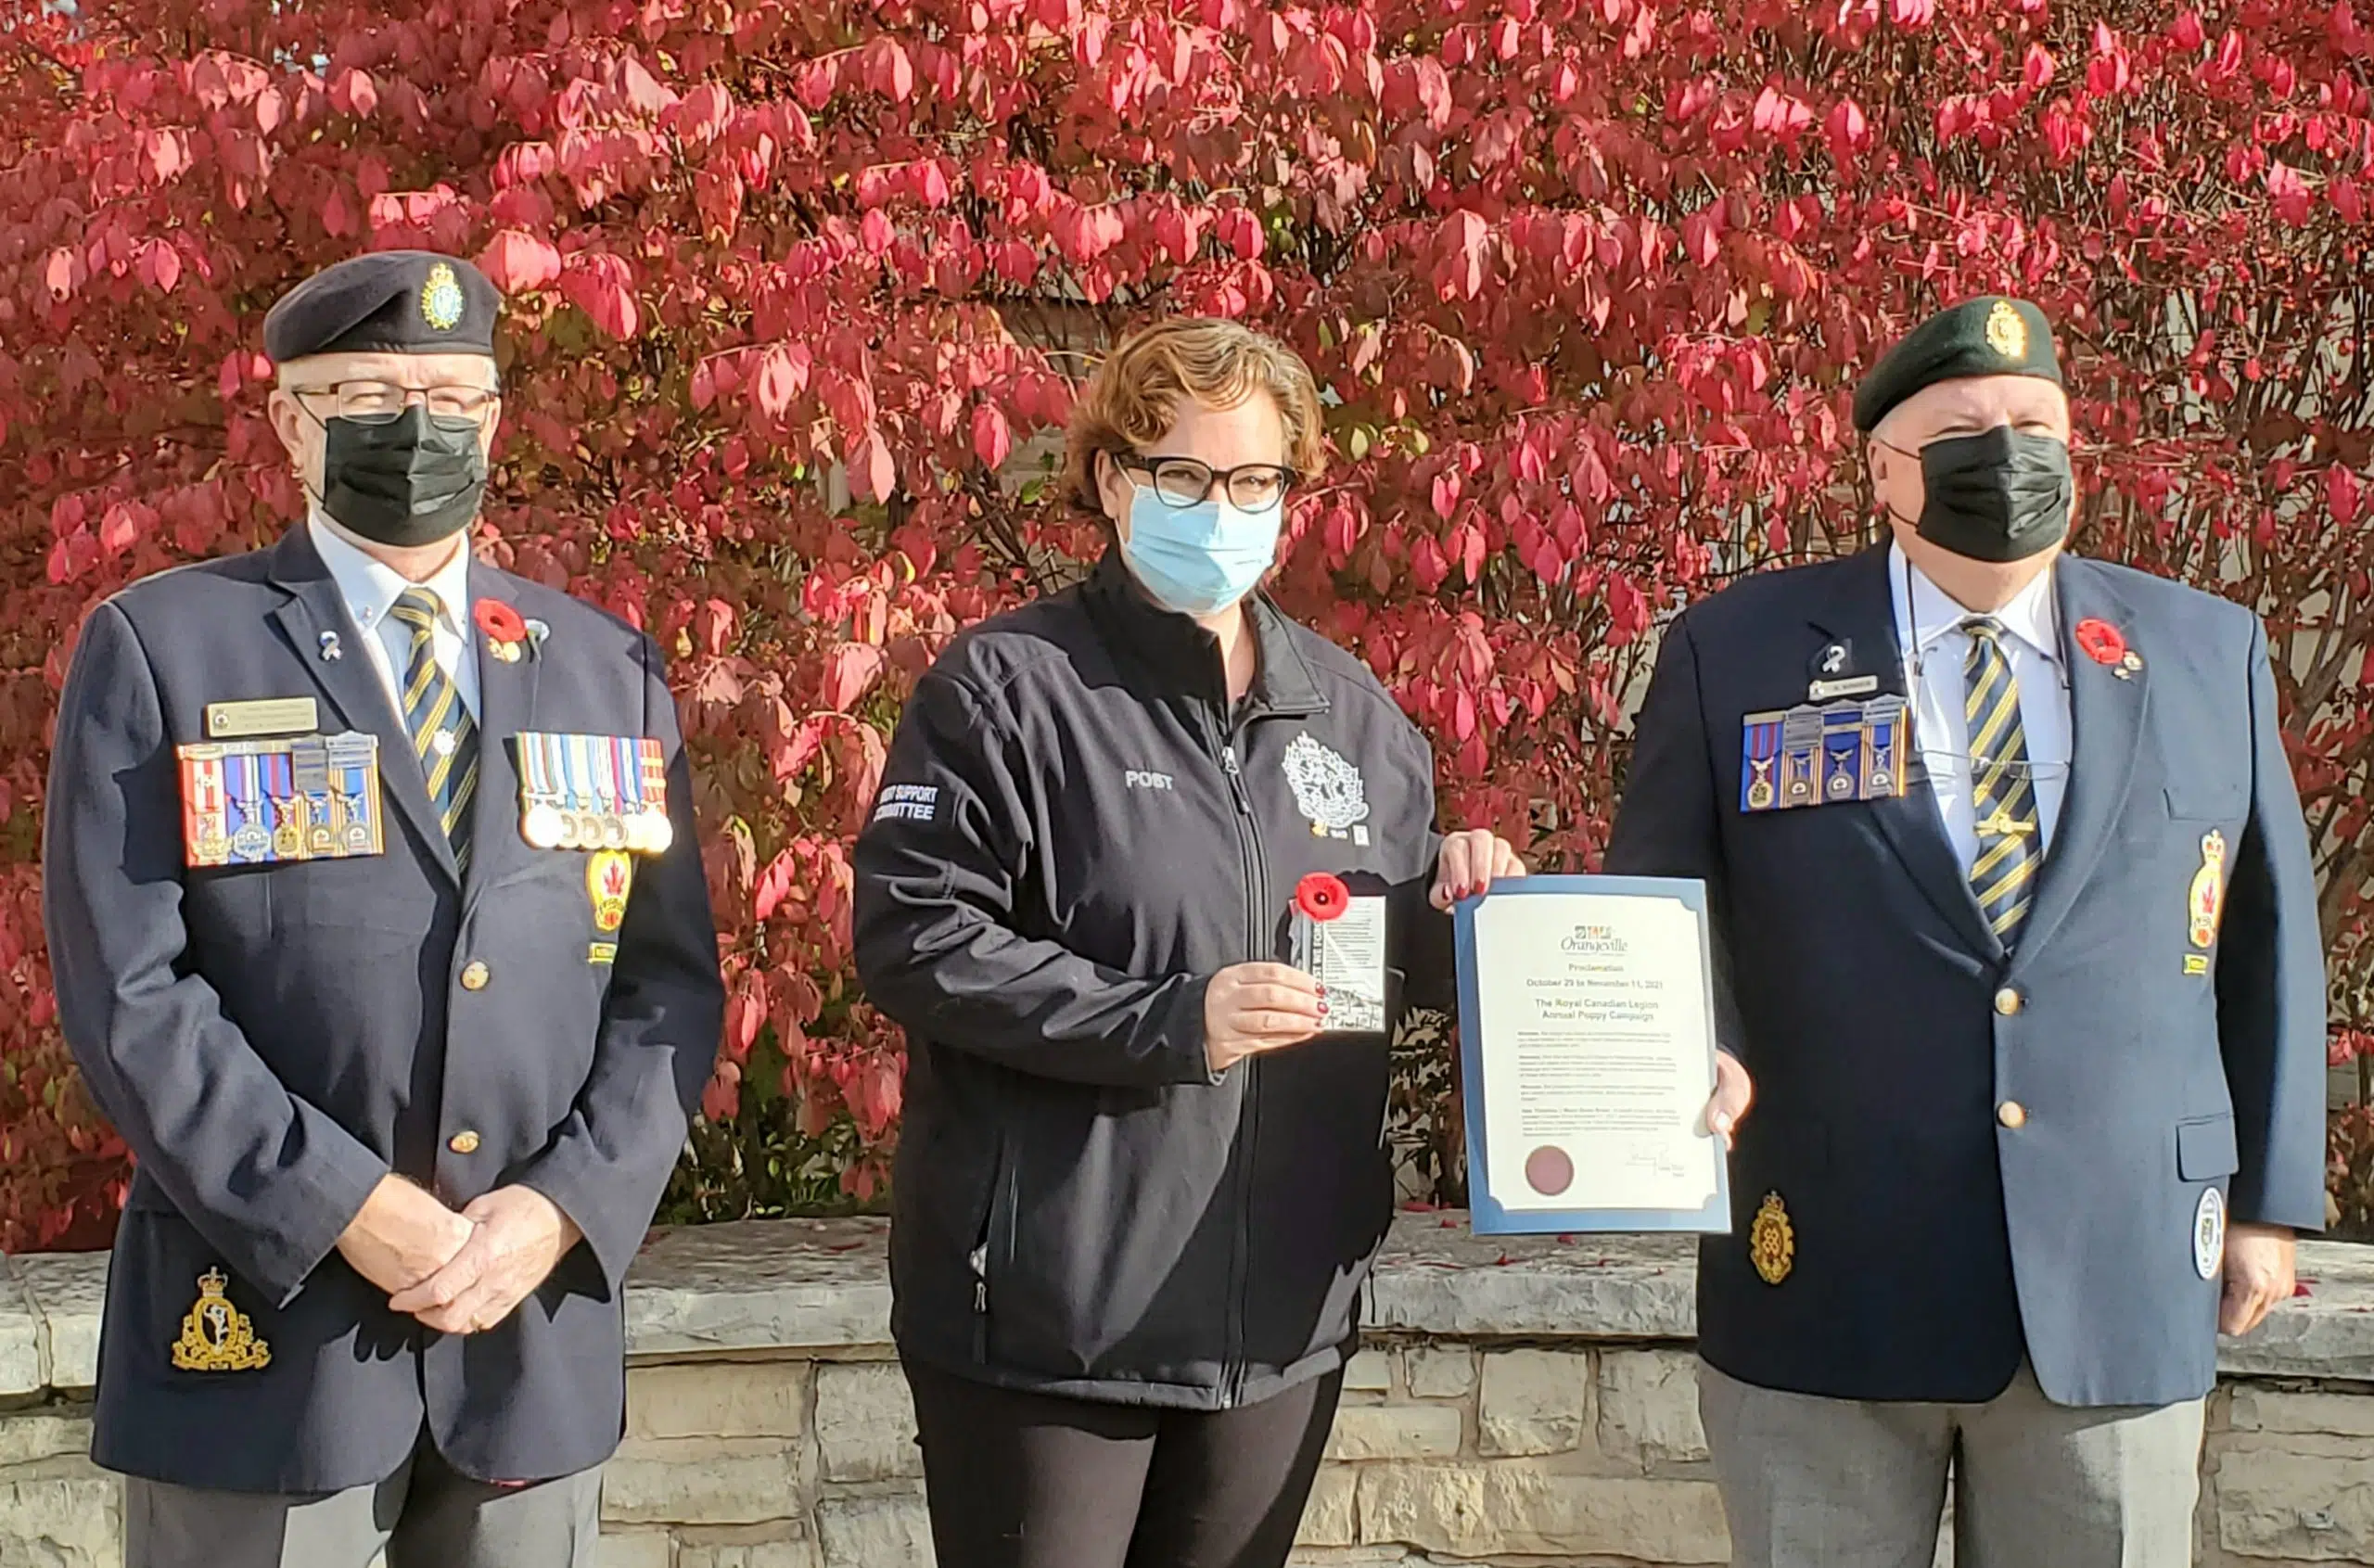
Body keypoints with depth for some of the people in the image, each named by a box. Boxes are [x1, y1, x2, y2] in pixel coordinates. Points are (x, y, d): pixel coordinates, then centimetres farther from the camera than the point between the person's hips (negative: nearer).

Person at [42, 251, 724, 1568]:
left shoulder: (608, 670, 9)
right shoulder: (161, 650, 0)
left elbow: (673, 980, 6)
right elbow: (127, 993, -8)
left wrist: (564, 1208, -9)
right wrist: (349, 1213, -14)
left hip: (540, 1324, 3)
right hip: (261, 1329, -3)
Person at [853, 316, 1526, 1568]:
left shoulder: (1348, 708, 12)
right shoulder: (1008, 685, -6)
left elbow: (1404, 958, 20)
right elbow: (911, 938, -14)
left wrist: (1455, 902, -3)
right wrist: (1166, 1023, -22)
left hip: (1284, 1309, 5)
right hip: (1050, 1311, -5)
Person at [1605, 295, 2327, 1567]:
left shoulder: (2207, 653, 7)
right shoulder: (1733, 651, 1)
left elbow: (2266, 935, 12)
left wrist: (2271, 1196, 10)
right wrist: (1704, 1058, -15)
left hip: (2122, 1279, 2)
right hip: (1827, 1274, -1)